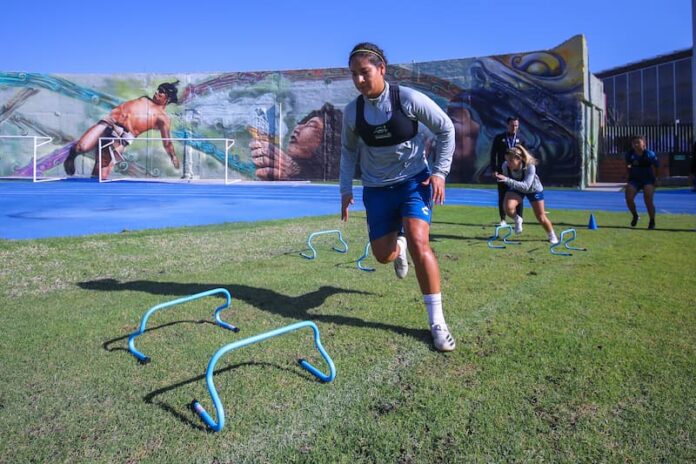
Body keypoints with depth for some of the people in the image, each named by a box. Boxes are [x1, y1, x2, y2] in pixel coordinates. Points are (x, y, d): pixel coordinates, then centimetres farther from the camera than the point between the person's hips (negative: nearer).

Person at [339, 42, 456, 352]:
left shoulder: (408, 98, -16)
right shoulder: (352, 112, -6)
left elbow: (446, 129, -4)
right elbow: (348, 151, 10)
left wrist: (440, 171, -10)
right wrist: (346, 189, 3)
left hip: (414, 181, -3)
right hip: (376, 188, 3)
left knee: (418, 243, -23)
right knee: (383, 255, 6)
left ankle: (437, 322, -10)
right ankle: (399, 247, 48)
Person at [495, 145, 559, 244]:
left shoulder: (530, 167, -39)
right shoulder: (505, 166, -29)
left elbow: (526, 186, -49)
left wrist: (507, 180, -57)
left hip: (533, 189, -2)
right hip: (515, 188, 2)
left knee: (540, 217, 4)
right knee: (508, 208, -28)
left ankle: (552, 236, 32)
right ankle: (517, 220, 7)